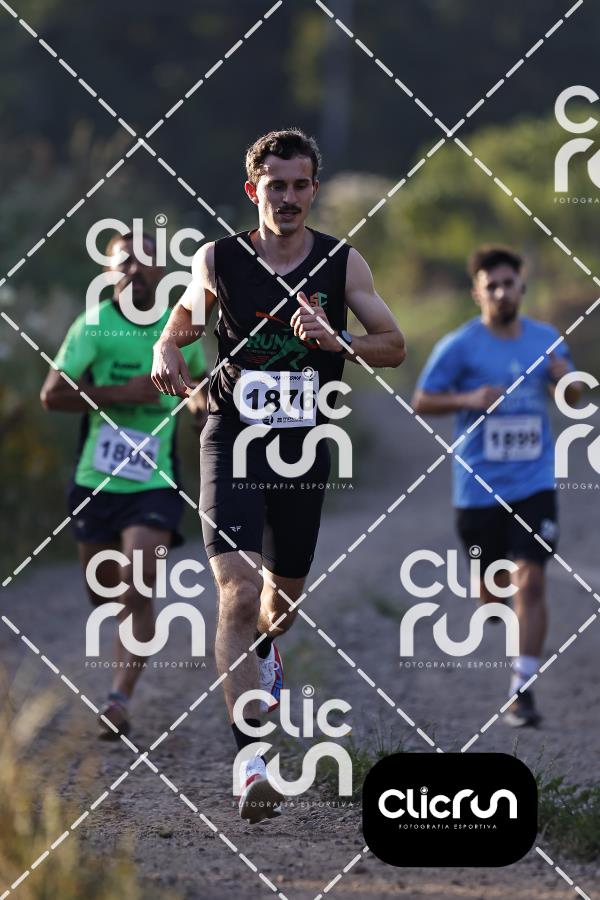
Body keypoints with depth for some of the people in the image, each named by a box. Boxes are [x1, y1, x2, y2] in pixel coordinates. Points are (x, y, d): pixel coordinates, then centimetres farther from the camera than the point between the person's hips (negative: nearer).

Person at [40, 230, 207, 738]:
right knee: (103, 591, 13)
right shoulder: (93, 327, -5)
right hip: (95, 481, 0)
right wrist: (121, 393, -19)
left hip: (154, 483, 0)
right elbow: (52, 395, -12)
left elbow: (199, 375, 26)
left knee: (138, 587, -17)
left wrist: (200, 406, 4)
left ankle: (119, 701, -18)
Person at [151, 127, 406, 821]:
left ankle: (263, 654, 57)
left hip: (305, 452, 3)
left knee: (284, 594, 19)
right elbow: (185, 313, 14)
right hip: (232, 448, -3)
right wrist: (167, 349, -7)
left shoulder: (343, 264, -2)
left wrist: (336, 341, -18)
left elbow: (395, 346, 0)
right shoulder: (217, 260, -4)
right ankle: (250, 759, -23)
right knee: (238, 594, -19)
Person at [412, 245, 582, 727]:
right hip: (478, 488, -1)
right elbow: (421, 402, -2)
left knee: (531, 582, -12)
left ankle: (523, 690, -12)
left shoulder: (548, 340, 5)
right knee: (492, 584, 10)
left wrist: (564, 379, -8)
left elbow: (572, 398, 16)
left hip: (533, 484, 1)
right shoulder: (459, 346, -5)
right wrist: (469, 399, -19)